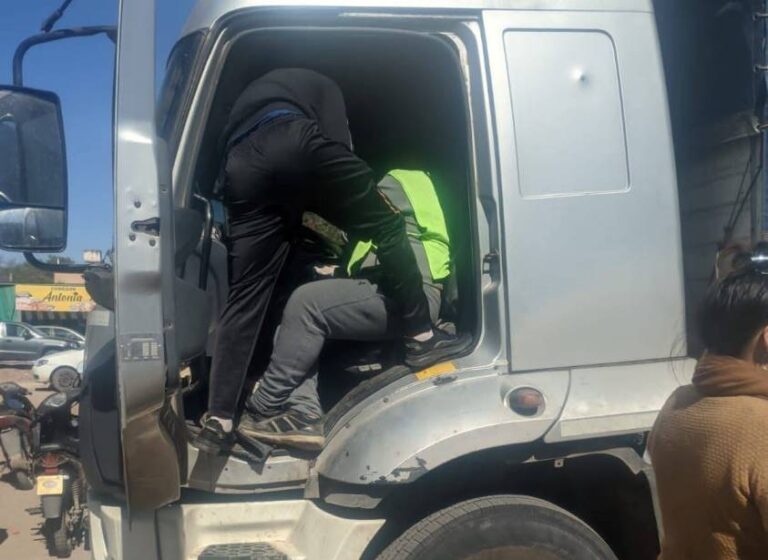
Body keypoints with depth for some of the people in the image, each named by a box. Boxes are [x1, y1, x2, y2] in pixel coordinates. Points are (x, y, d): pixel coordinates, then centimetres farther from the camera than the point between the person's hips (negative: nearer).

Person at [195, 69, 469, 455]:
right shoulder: (320, 85, 34)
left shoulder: (252, 95, 48)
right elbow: (337, 143, 15)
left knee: (244, 298, 6)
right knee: (388, 226, 12)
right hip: (292, 143, -4)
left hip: (240, 168, 5)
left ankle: (218, 422, 2)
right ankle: (421, 338, 11)